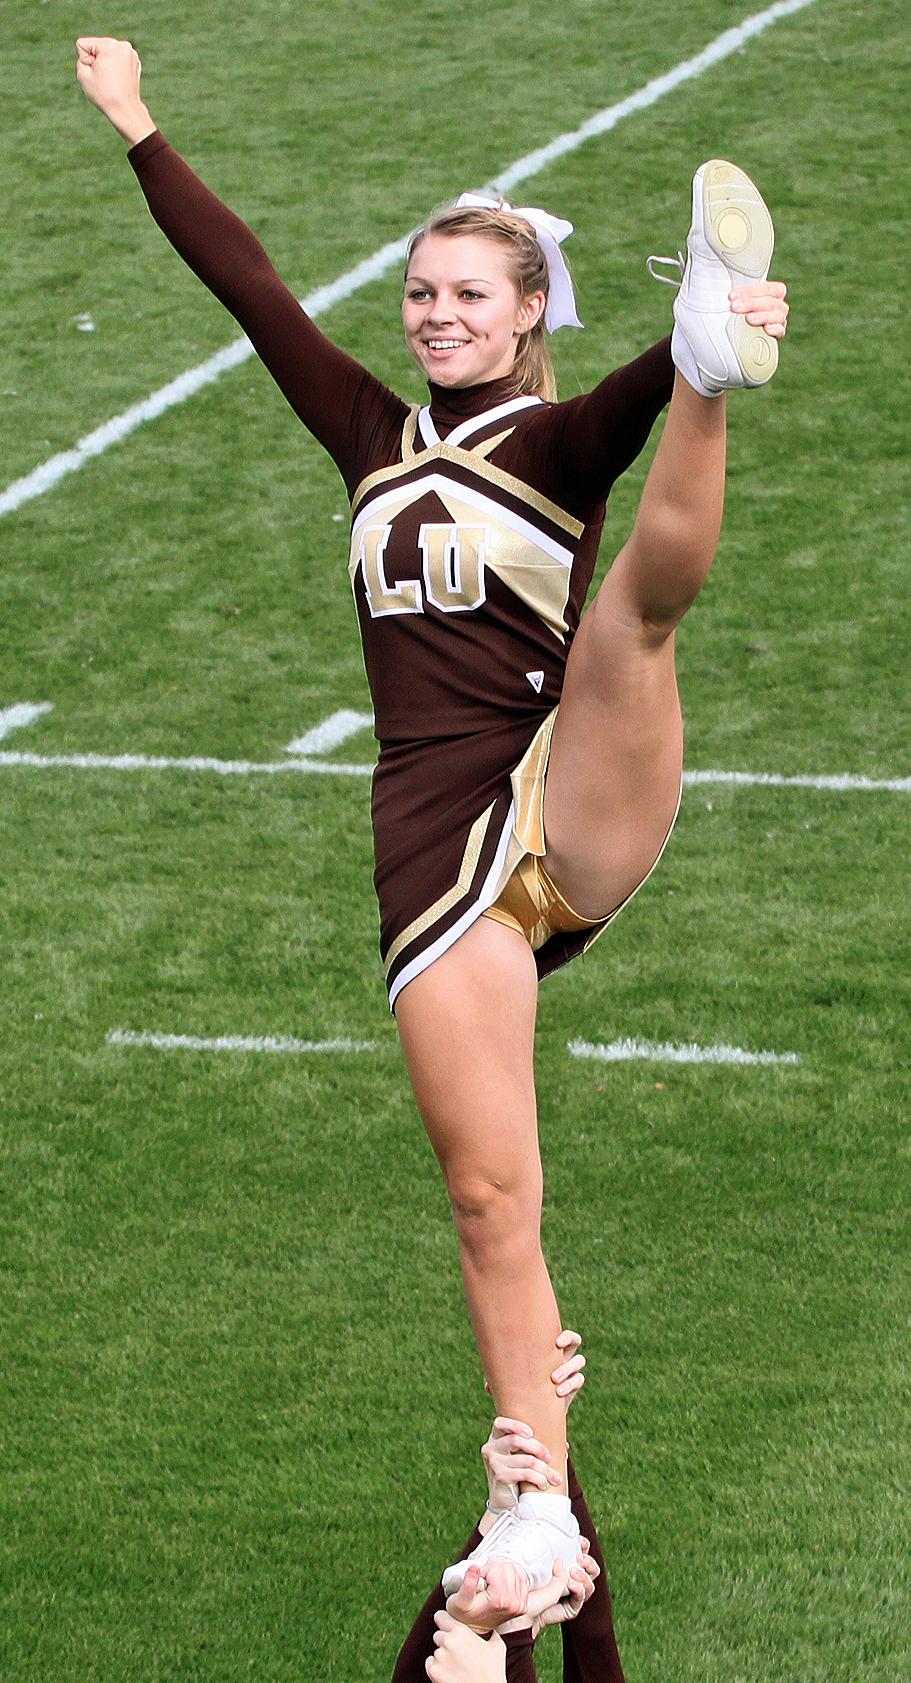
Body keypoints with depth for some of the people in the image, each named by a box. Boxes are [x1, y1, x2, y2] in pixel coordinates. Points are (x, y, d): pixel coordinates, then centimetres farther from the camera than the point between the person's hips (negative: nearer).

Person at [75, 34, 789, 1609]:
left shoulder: (566, 439, 6)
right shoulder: (374, 438, 20)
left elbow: (635, 392, -17)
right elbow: (247, 284, 23)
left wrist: (708, 347, -39)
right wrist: (137, 128, 25)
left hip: (580, 810, -4)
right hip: (437, 844, 4)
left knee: (641, 593, -32)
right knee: (488, 1198, -2)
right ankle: (541, 1515, 3)